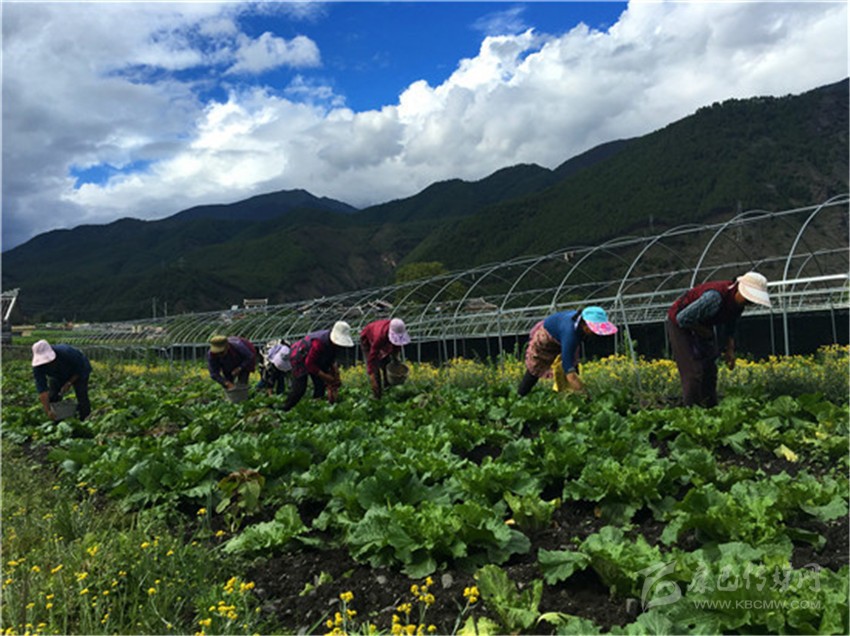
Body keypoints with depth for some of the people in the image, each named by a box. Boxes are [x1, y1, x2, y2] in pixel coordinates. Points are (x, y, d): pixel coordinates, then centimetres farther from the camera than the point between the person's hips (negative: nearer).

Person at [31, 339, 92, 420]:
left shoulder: (66, 353, -40)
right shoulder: (37, 366, -30)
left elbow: (80, 368, -22)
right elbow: (42, 389, -31)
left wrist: (69, 383, -25)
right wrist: (48, 411, -35)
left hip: (79, 372, -4)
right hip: (58, 376, 4)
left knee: (82, 396, -15)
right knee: (52, 397, -6)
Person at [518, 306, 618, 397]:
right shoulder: (570, 332, -49)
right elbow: (569, 369, -51)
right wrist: (585, 393, -56)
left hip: (560, 340, 7)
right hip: (544, 339, -6)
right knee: (534, 372, 10)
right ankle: (519, 397, 35)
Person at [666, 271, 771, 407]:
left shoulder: (738, 303, -9)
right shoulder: (715, 297, -36)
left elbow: (729, 328, 9)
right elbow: (682, 318, -30)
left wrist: (730, 350, -2)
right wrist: (704, 332, -18)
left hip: (703, 325, 8)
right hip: (681, 323, -8)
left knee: (709, 369, 6)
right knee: (693, 372, -14)